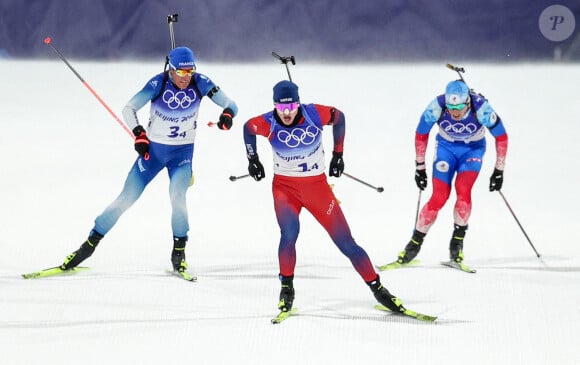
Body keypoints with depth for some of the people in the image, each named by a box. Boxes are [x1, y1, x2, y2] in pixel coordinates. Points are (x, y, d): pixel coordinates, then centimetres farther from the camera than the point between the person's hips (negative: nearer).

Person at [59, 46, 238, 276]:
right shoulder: (159, 84, -17)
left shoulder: (200, 83, -14)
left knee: (177, 195, -25)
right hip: (153, 149, 0)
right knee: (126, 199, -1)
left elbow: (230, 105, -10)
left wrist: (227, 115, -34)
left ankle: (179, 251, -7)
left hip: (182, 153, 0)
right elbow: (129, 109, -12)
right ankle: (90, 244, 11)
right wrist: (139, 134, -28)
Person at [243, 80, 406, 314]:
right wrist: (253, 160, 13)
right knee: (289, 234, -24)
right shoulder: (268, 123, -16)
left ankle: (377, 288, 11)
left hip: (317, 185, 0)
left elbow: (339, 117, 3)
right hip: (285, 186, 0)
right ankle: (286, 288, -2)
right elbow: (248, 128, 6)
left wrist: (338, 154, 8)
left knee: (345, 241, 0)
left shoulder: (314, 114, -18)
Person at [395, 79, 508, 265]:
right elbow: (421, 134, -10)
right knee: (439, 197, -13)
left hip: (473, 149, 0)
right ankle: (416, 242, 3)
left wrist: (499, 170, -11)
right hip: (446, 147, 0)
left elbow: (501, 136, -15)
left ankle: (458, 240, -5)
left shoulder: (481, 108, -32)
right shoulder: (436, 107, -29)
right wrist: (420, 167, -3)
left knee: (463, 189, -24)